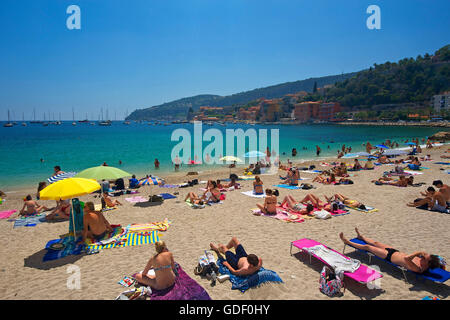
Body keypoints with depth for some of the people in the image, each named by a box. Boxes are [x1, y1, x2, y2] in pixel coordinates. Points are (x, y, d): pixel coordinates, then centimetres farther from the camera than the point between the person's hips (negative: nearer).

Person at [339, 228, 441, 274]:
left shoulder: (418, 269, -37)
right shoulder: (421, 262, -16)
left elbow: (406, 258, -53)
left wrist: (419, 252, -45)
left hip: (389, 256, -7)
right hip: (395, 251, 7)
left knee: (367, 247, 7)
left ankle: (347, 242, 30)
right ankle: (361, 236, 58)